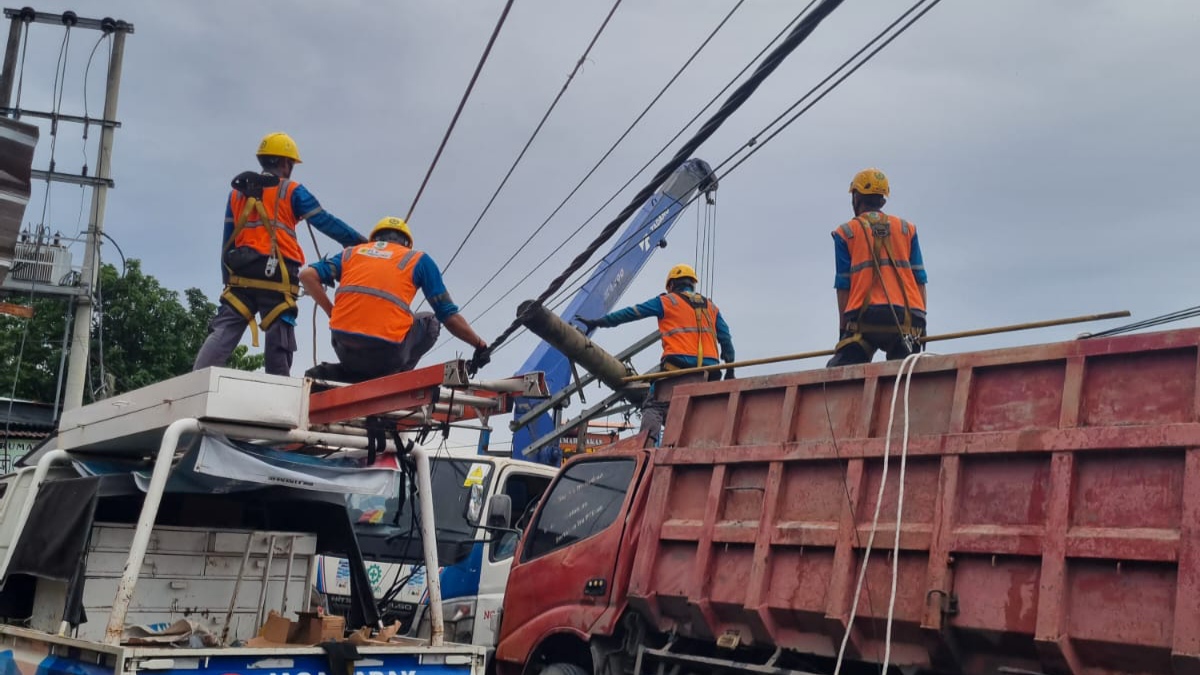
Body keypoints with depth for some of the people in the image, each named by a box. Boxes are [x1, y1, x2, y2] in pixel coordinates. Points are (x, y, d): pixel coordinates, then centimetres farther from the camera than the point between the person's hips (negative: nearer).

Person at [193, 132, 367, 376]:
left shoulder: (237, 192, 19)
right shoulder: (292, 191, 4)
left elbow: (227, 241, 18)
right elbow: (326, 222, 3)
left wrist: (228, 279, 21)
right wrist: (361, 242, 12)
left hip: (241, 275, 4)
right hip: (276, 276, -4)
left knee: (222, 333, 0)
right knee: (278, 344, -1)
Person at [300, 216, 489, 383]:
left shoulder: (352, 252, 21)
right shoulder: (419, 259, 13)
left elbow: (308, 275, 7)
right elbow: (450, 316, 10)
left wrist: (332, 312, 16)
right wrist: (480, 345, 23)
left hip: (344, 350, 4)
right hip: (387, 354, -4)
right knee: (429, 321, 24)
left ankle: (330, 373, 8)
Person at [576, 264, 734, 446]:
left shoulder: (666, 301, 10)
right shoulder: (711, 307, 23)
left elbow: (630, 313, 10)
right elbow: (726, 338, 19)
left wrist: (598, 322, 15)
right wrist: (730, 368, 24)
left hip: (677, 368, -4)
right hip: (707, 371, 4)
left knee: (653, 407, -6)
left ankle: (646, 446, -25)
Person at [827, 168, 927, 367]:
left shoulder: (845, 232, 12)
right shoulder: (907, 229, 19)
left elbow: (843, 286, 5)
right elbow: (919, 279, 11)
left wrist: (843, 328, 6)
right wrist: (920, 322, 11)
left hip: (866, 316, -2)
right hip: (906, 318, 2)